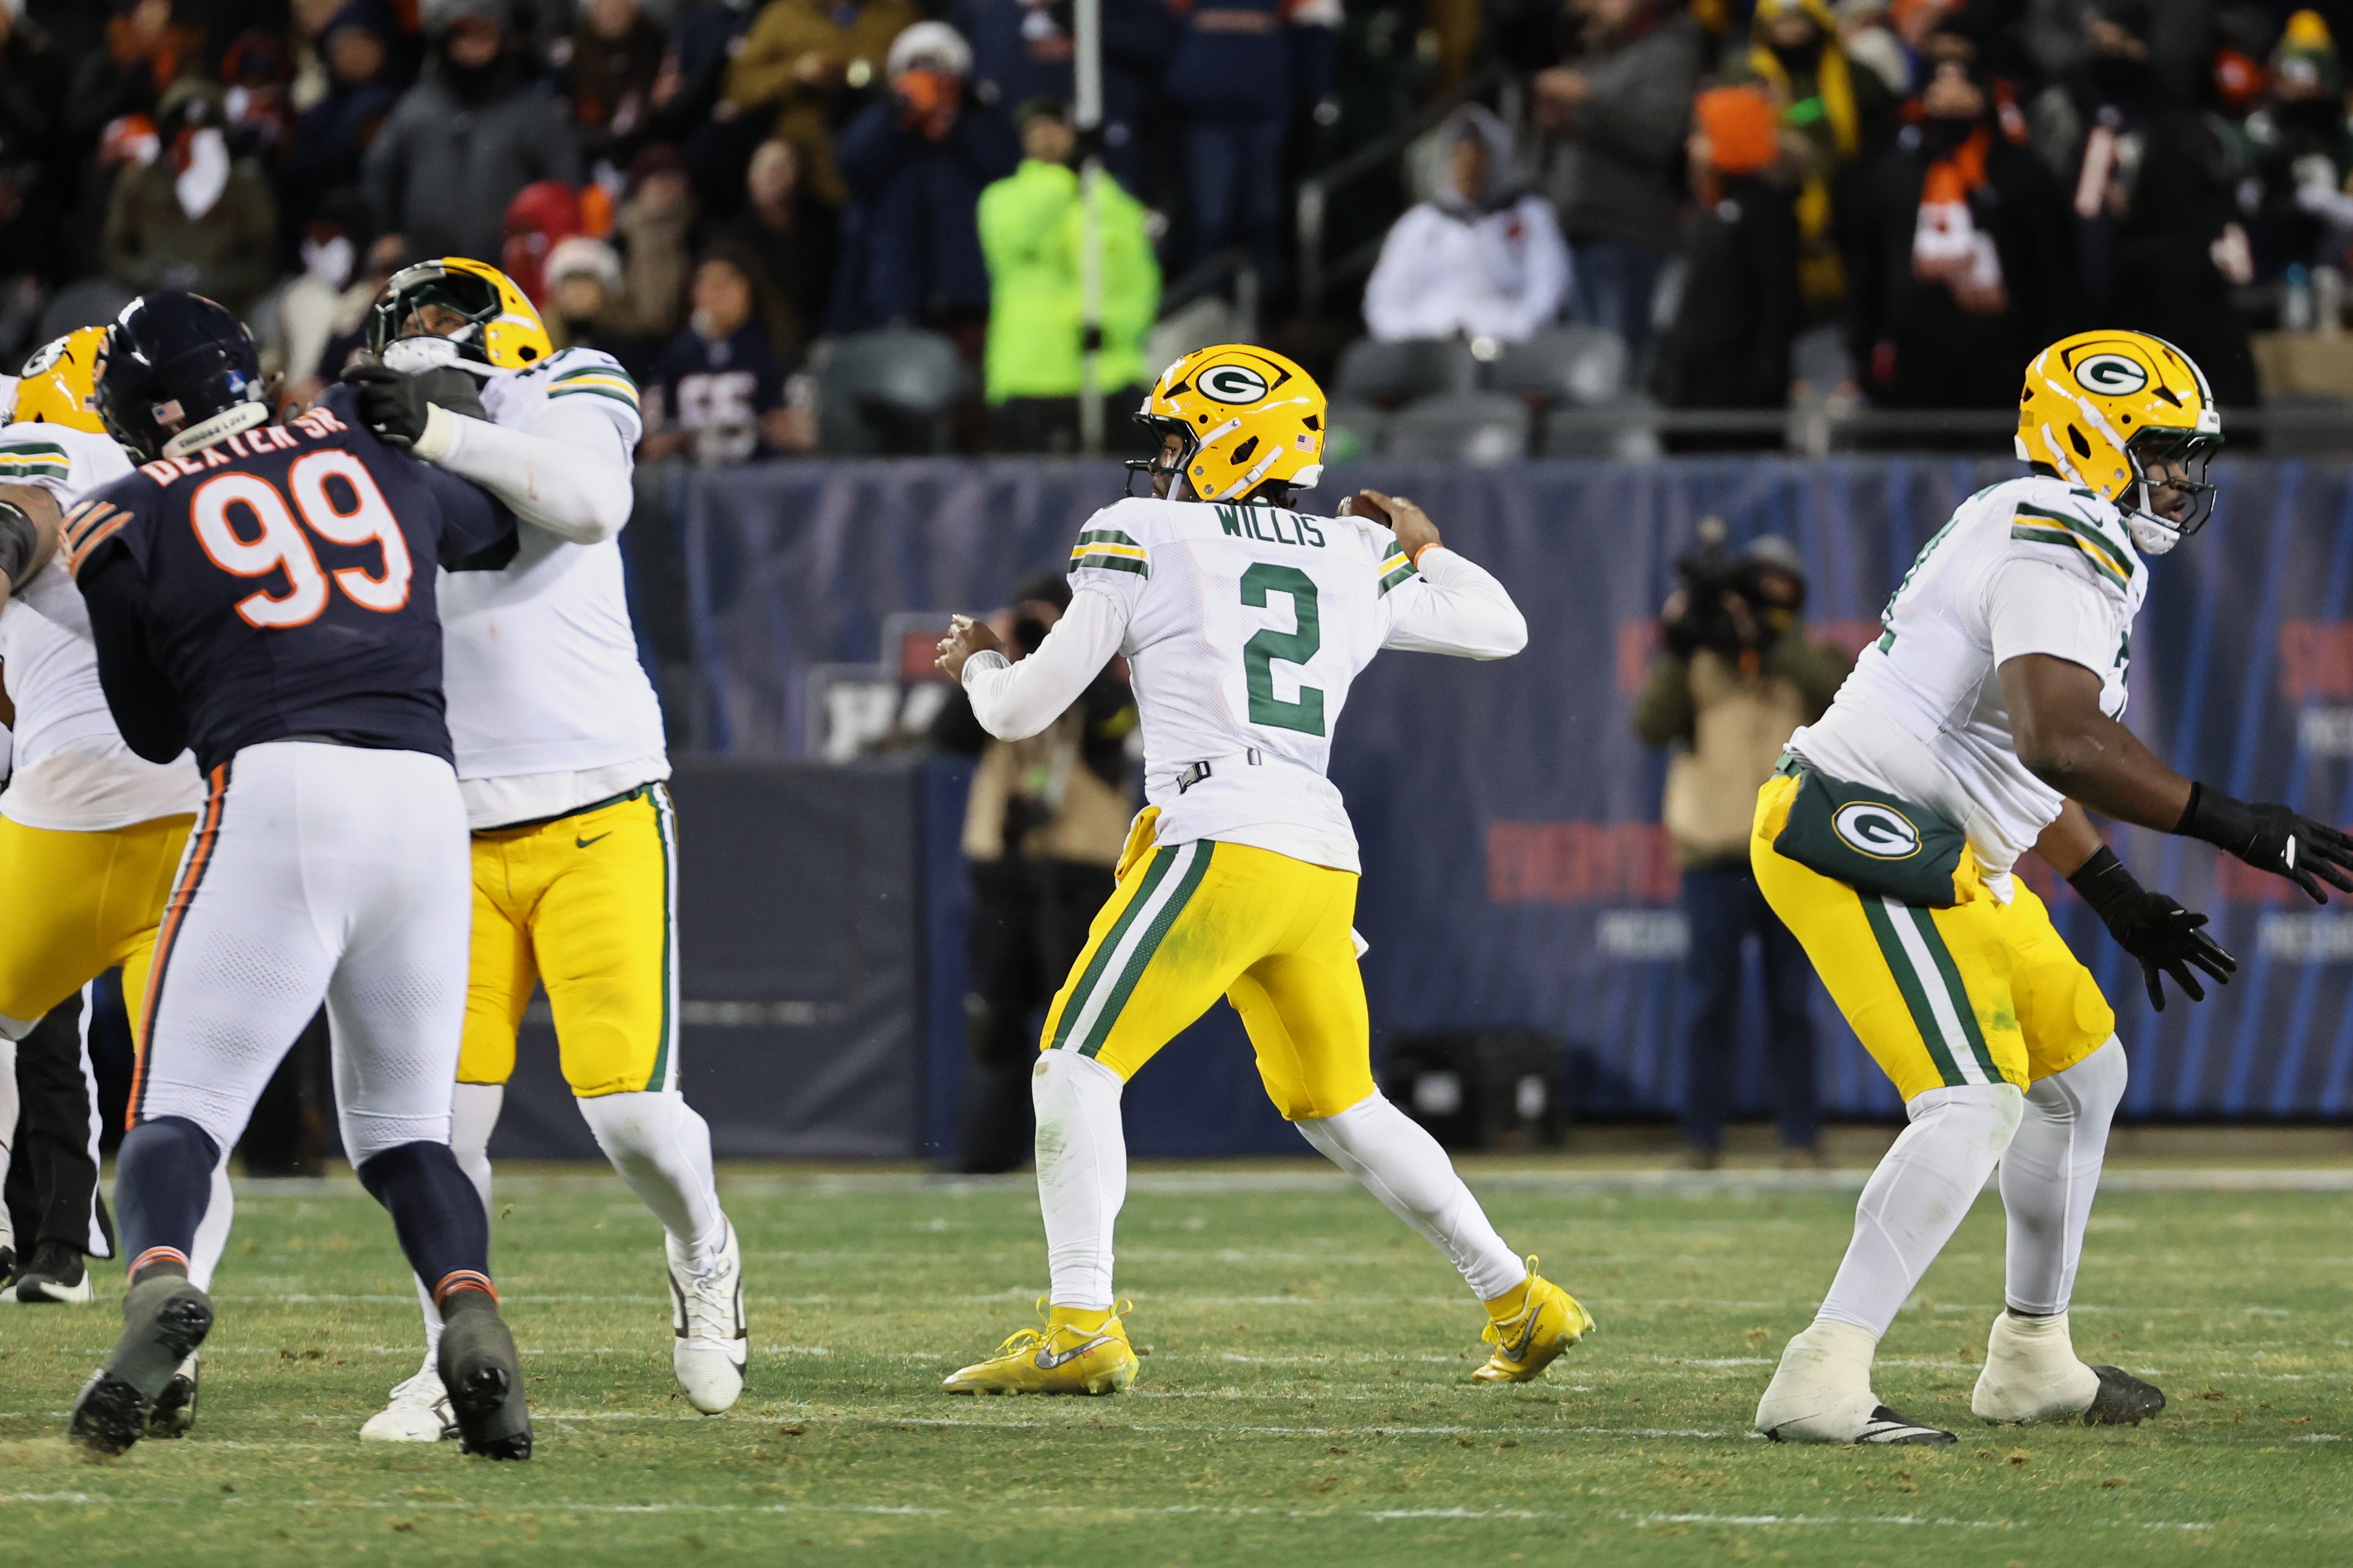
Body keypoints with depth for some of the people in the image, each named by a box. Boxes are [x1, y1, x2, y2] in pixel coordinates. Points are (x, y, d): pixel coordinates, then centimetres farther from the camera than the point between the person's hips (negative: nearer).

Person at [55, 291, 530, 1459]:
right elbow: (496, 520, 39)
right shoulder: (369, 455, 19)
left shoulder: (132, 522, 9)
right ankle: (471, 1309, -14)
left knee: (179, 1113, -2)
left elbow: (152, 730, 18)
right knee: (405, 1126, 14)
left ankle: (158, 1281, -33)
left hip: (276, 790, -3)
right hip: (424, 793, 4)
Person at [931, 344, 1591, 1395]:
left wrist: (979, 666, 29)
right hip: (1323, 857, 6)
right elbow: (1500, 629, 30)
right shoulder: (1356, 561, 17)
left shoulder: (1142, 541, 4)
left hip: (1219, 843, -6)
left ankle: (1082, 1331, -16)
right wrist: (1422, 546, 47)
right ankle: (1521, 1301, 20)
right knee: (1339, 1107, 20)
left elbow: (1025, 711, 6)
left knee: (1079, 1064, -4)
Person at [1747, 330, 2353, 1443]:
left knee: (2081, 1074, 20)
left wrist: (2116, 899, 28)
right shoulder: (2063, 555, -17)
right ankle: (1821, 1382, -25)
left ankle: (2033, 1362, 29)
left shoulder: (2038, 538, 17)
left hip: (1943, 854, 11)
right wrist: (2234, 828, -31)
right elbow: (2062, 742, -33)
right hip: (1868, 839, -11)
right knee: (1974, 1106, -20)